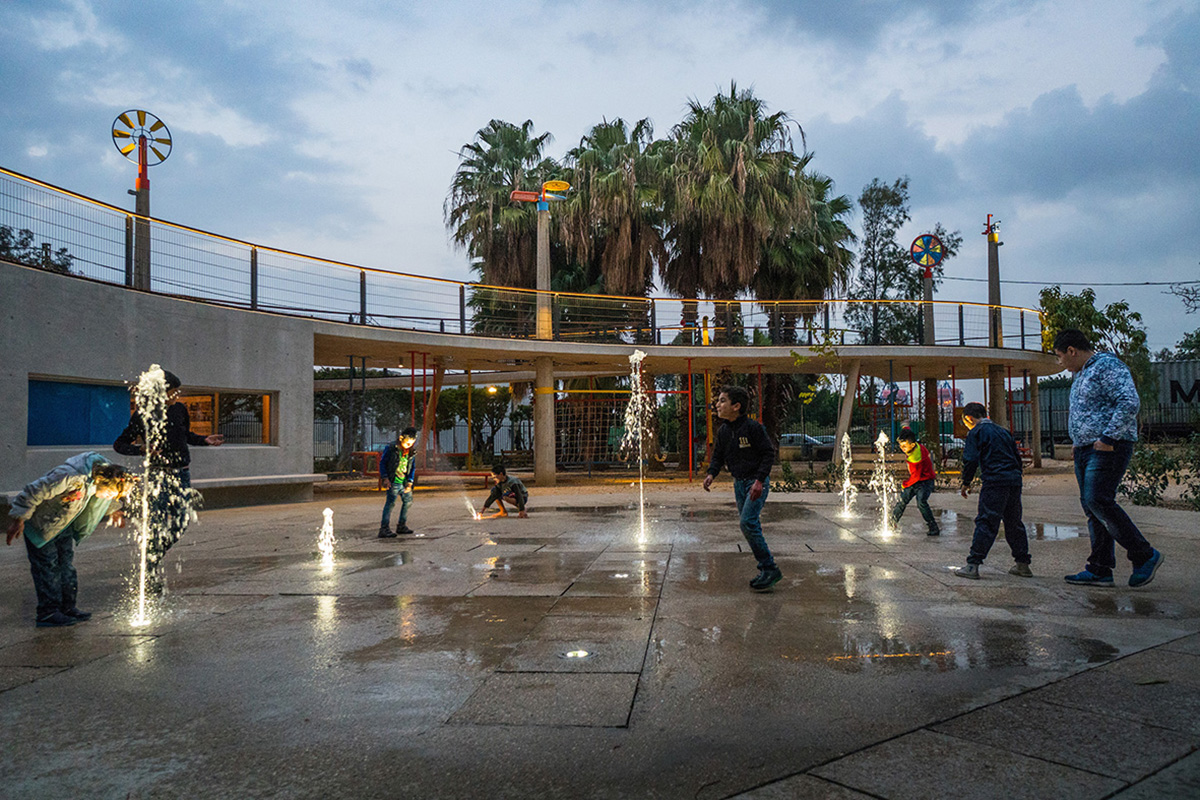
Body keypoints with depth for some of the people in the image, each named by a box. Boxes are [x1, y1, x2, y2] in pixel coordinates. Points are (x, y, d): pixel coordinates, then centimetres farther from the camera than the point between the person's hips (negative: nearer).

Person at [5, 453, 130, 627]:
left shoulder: (107, 470, -15)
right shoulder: (71, 477, -40)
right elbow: (33, 493, -30)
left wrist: (113, 510, 6)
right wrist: (18, 520, -23)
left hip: (64, 524, 7)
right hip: (40, 523, -7)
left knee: (67, 563, 9)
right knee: (47, 566, -5)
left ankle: (68, 608, 16)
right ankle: (48, 613, 2)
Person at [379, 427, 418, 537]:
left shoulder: (410, 452, 8)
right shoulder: (391, 449, -8)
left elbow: (412, 468, 13)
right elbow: (382, 463, -3)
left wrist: (410, 482, 1)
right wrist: (385, 478, -12)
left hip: (404, 483, 7)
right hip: (393, 482, -7)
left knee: (408, 501, 15)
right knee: (390, 503, -14)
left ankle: (402, 525, 30)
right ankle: (384, 529, -14)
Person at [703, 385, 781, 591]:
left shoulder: (753, 427, -16)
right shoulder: (723, 431, 5)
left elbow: (768, 453, -13)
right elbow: (718, 456, 14)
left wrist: (760, 480, -21)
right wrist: (711, 473, -5)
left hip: (757, 482, -8)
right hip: (739, 483, 8)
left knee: (748, 522, -18)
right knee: (750, 526, 9)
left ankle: (770, 569, -8)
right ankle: (766, 568, 20)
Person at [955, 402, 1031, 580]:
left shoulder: (977, 432, -1)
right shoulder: (1004, 431, 22)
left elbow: (970, 460, -9)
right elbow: (1017, 457, 24)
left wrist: (966, 483, 1)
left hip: (994, 482, -7)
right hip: (1015, 481, 7)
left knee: (986, 523, -9)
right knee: (1014, 523, 15)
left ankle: (973, 565, -11)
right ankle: (1023, 564, 19)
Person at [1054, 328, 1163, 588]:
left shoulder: (1108, 365, -10)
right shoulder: (1081, 374, 21)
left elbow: (1130, 403, -21)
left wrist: (1108, 438, -21)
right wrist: (1078, 441, 17)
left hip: (1108, 448, -10)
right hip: (1086, 450, 10)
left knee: (1098, 501, -17)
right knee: (1091, 506, 6)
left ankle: (1144, 556, -5)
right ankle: (1100, 570, 7)